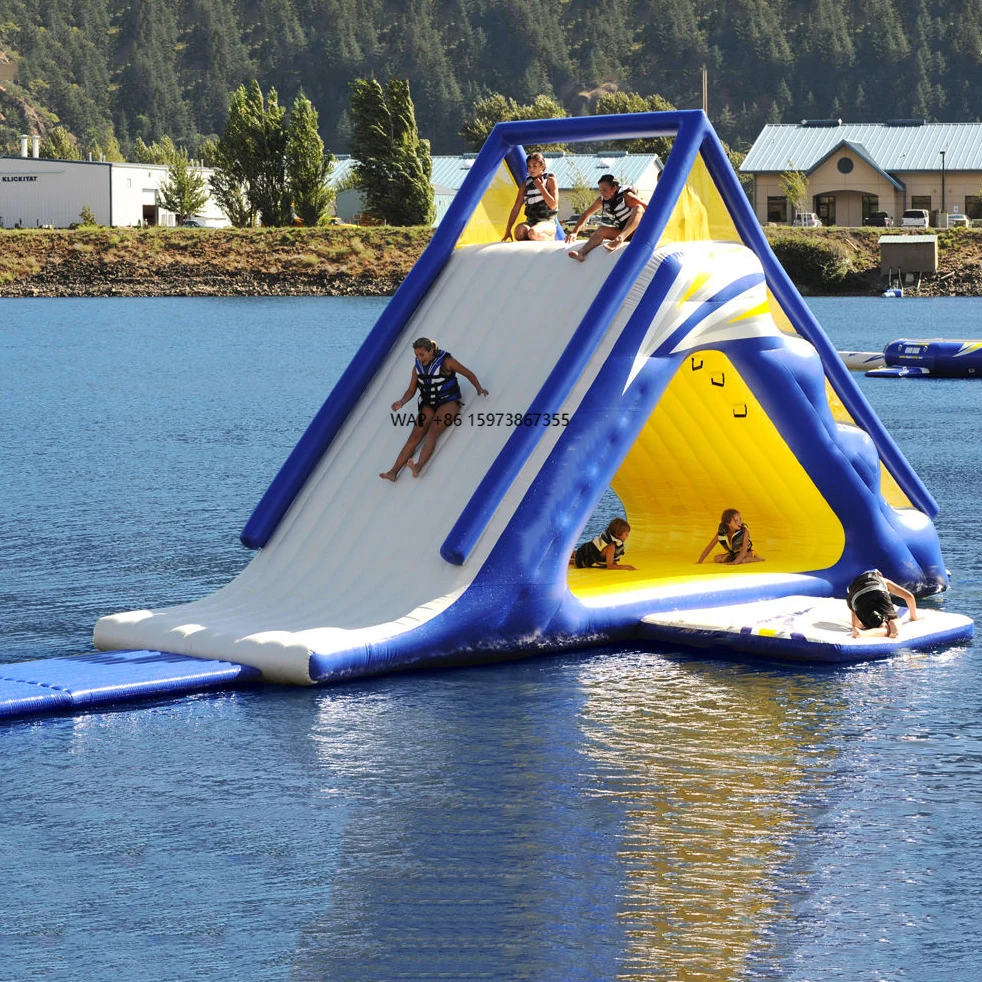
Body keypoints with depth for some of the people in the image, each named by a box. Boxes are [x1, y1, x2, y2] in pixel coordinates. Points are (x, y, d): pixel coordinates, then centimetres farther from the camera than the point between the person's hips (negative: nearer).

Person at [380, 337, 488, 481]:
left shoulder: (446, 362, -7)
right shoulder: (418, 367, 7)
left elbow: (468, 374, 2)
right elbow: (411, 390, 12)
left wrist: (479, 388, -10)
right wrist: (402, 402, -7)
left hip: (448, 402, -5)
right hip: (429, 405, 5)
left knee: (432, 432, -29)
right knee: (415, 436, -15)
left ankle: (418, 466, -50)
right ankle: (393, 471, -28)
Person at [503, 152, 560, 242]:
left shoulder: (550, 180, 0)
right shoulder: (526, 184, 10)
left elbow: (553, 205, -10)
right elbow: (516, 208, 9)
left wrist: (541, 187, -12)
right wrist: (508, 231, 3)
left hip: (547, 222, -2)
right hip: (530, 221, 2)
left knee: (533, 233, -38)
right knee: (519, 230, -36)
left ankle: (551, 237, -7)